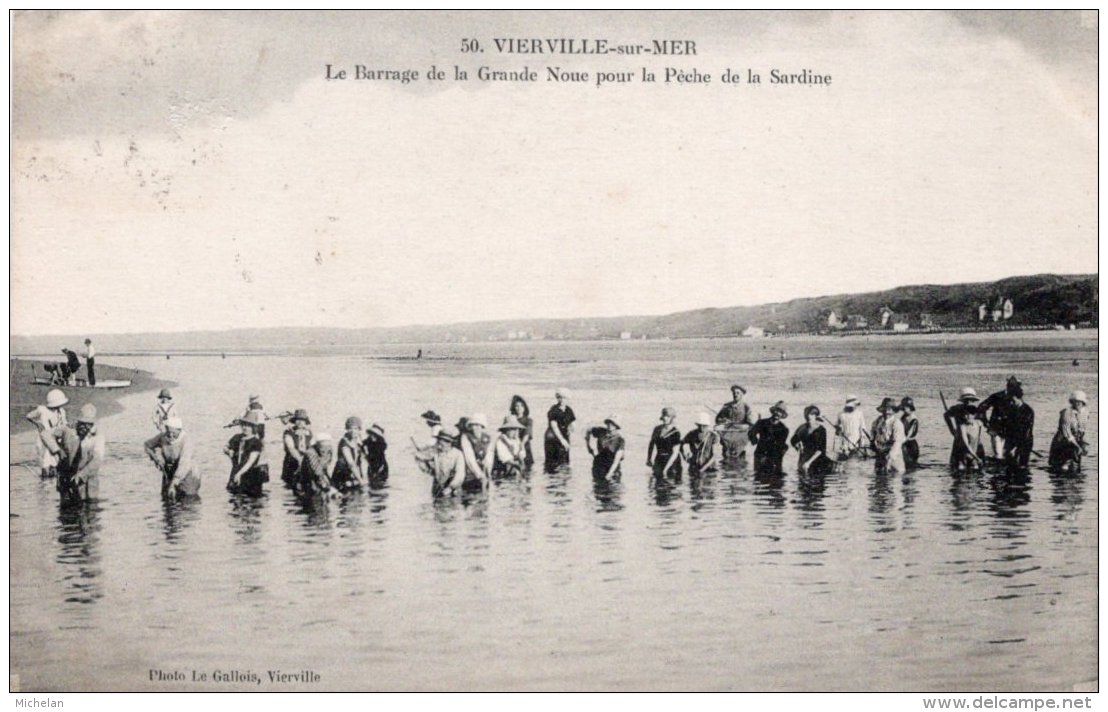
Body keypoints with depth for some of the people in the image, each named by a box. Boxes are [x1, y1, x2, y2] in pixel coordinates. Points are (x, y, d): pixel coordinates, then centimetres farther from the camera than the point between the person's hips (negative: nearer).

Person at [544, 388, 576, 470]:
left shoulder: (568, 410, 8)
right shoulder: (553, 410, -8)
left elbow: (570, 423, 17)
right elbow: (554, 426, -14)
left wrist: (570, 429, -8)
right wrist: (562, 439, -21)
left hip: (564, 437, 5)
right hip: (553, 437, -5)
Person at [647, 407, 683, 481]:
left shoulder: (675, 433, -10)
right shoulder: (657, 429, 7)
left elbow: (675, 453, -12)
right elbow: (652, 445, 12)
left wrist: (666, 468, -16)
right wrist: (649, 459, -1)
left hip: (671, 463, -5)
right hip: (659, 462, 5)